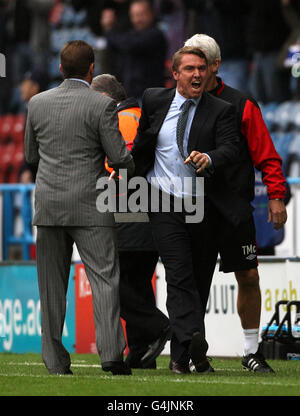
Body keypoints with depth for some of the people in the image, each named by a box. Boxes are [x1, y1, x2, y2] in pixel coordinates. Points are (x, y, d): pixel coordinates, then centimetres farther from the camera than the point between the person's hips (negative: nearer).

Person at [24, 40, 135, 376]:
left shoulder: (37, 103, 5)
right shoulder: (102, 105, -8)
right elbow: (119, 158, -7)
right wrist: (132, 167, 15)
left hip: (48, 205, 4)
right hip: (90, 207, -4)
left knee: (52, 285, 7)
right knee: (104, 278, -4)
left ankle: (55, 361, 6)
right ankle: (110, 352, -17)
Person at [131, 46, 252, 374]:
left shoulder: (220, 111, -2)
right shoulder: (154, 101, 4)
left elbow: (231, 149, -18)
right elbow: (141, 146, 19)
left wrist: (209, 158, -38)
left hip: (203, 206, 1)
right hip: (165, 203, -1)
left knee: (200, 280, 7)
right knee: (179, 274, -16)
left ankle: (181, 356, 18)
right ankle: (192, 340, -32)